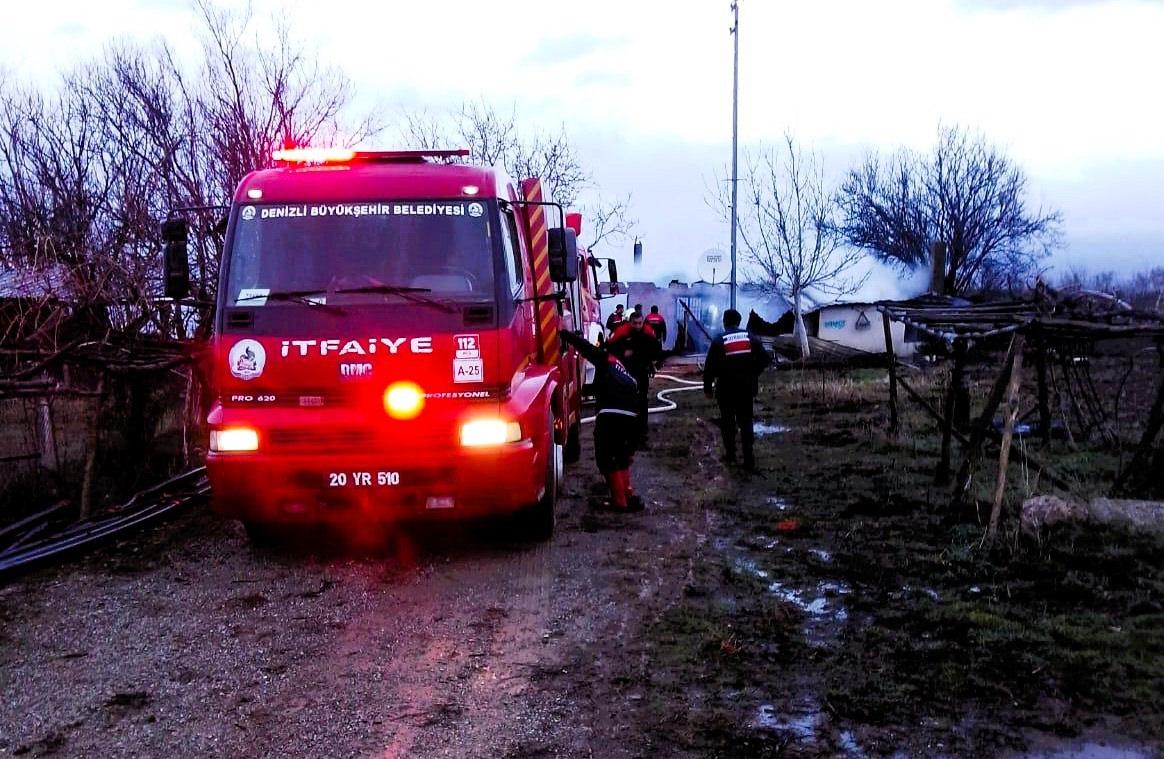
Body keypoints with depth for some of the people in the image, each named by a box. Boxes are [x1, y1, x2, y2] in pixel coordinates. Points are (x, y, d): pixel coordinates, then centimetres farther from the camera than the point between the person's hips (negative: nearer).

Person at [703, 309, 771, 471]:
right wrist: (752, 374, 14)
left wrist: (707, 387, -1)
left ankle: (730, 454, 15)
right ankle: (749, 459, 1)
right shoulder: (750, 338, 2)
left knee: (727, 421, 12)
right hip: (746, 388, 2)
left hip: (726, 389, -2)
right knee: (746, 422, 7)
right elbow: (764, 359, 1)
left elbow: (710, 367, -11)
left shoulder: (718, 341, -7)